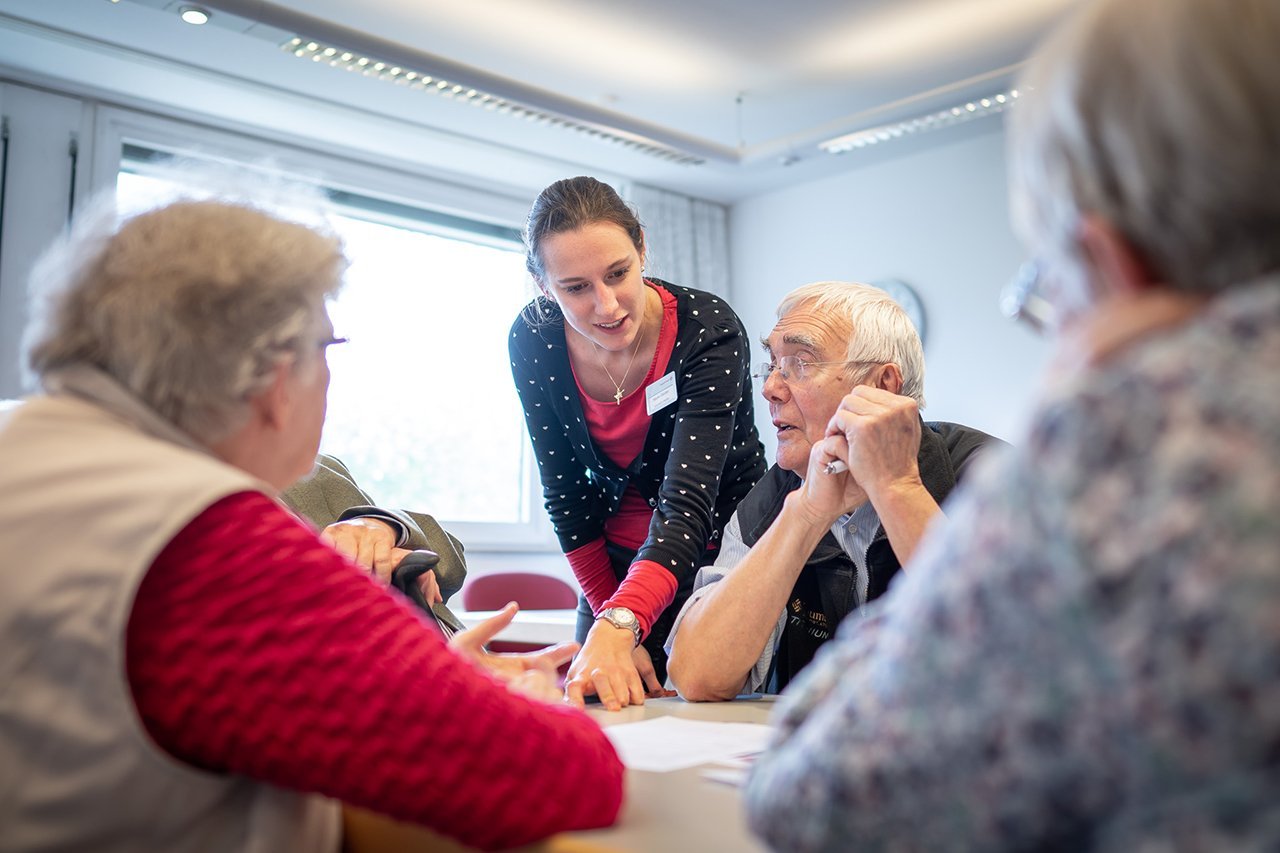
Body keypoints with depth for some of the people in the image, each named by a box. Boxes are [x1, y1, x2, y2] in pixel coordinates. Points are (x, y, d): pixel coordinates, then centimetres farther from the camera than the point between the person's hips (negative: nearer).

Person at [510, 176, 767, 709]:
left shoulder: (710, 332, -28)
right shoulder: (532, 341, -16)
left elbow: (688, 505, -36)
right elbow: (565, 494, -10)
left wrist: (619, 626, -51)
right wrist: (609, 624, -13)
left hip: (716, 550, -3)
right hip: (617, 563, 3)